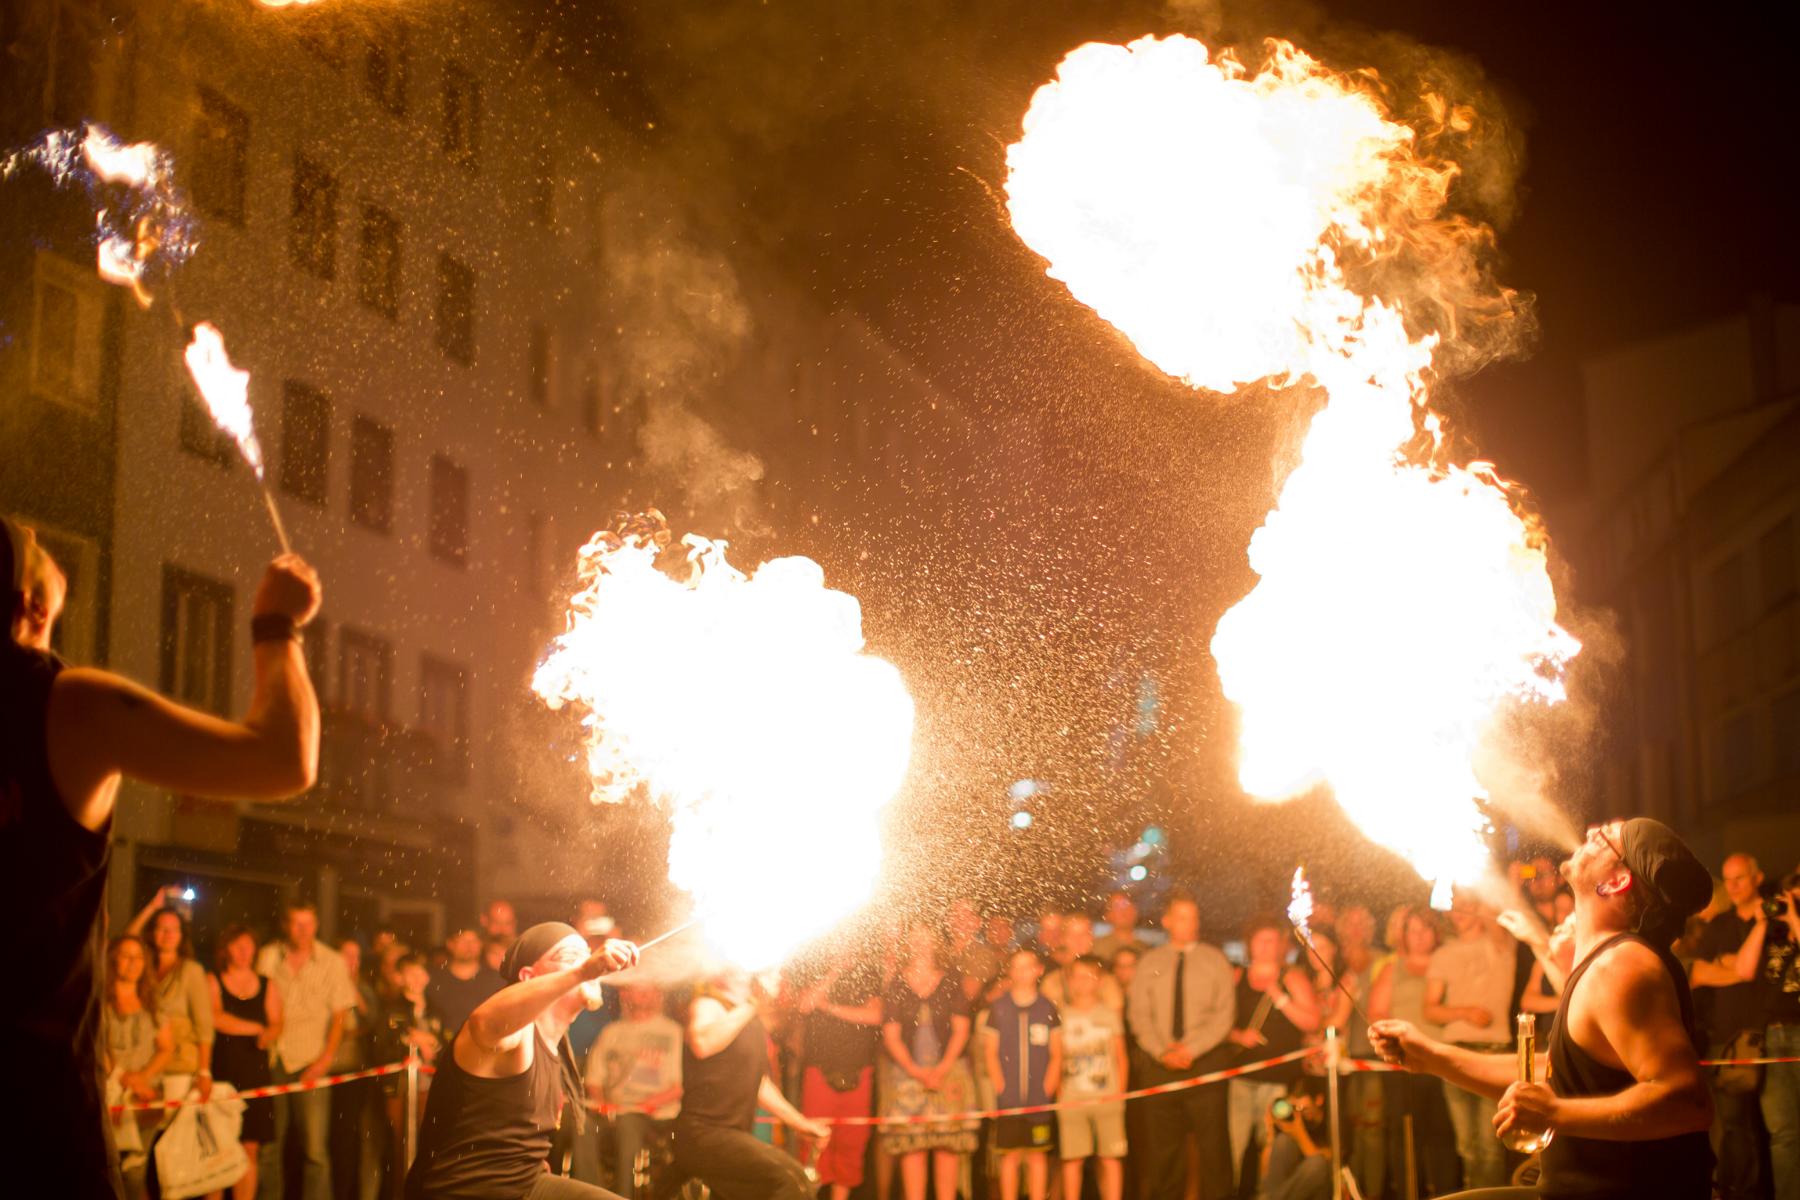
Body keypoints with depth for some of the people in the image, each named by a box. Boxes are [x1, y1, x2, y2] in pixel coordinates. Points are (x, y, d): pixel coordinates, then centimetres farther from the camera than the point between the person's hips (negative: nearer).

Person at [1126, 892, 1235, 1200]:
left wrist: (1190, 1049, -12)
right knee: (1162, 1145, 4)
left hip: (1205, 1061, -2)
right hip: (1160, 1066, 2)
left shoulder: (1215, 960, 5)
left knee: (1213, 1141, -3)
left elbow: (1223, 1015, -2)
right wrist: (1163, 1051, -10)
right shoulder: (1149, 963, 10)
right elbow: (1139, 1015, 4)